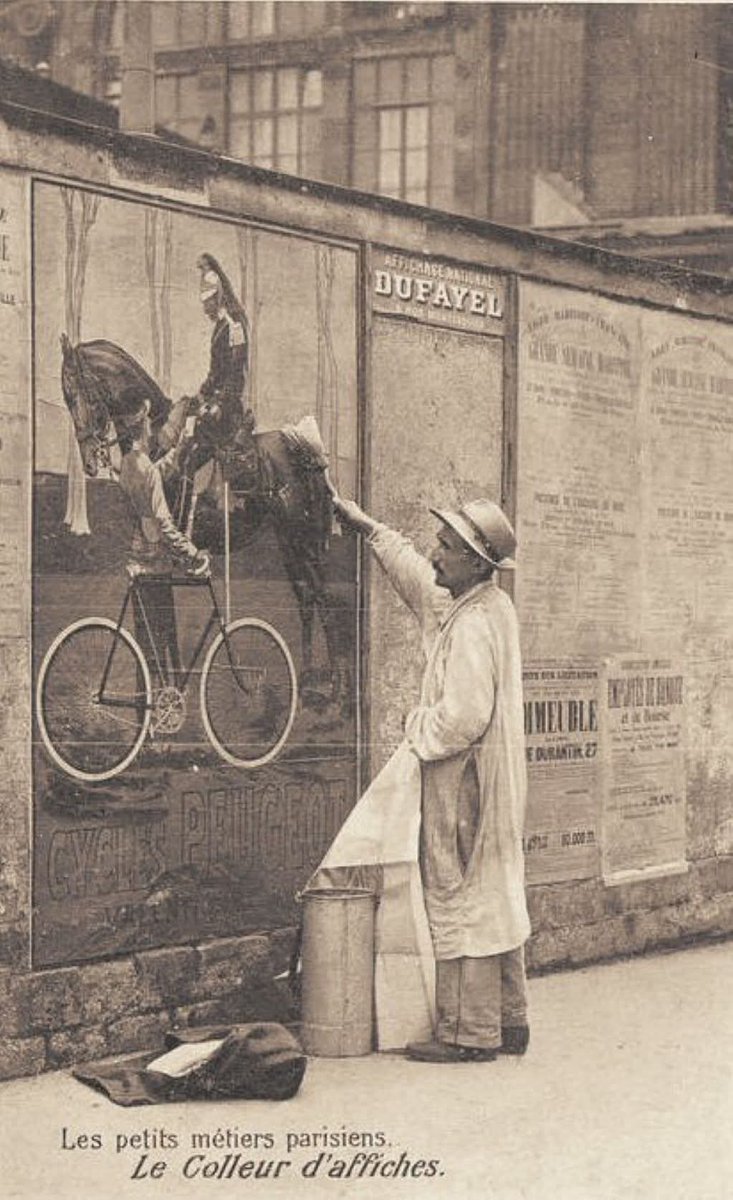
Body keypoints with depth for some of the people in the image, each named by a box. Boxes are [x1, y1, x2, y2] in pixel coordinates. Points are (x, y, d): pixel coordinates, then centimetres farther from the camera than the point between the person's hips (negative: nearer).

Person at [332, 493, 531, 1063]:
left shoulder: (473, 627, -22)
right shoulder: (495, 606, 9)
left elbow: (464, 716, -27)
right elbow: (419, 578, 24)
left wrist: (418, 728, -7)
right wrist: (364, 524, 27)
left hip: (463, 781, -10)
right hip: (496, 781, 10)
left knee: (460, 899, -3)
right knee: (498, 897, 14)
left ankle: (469, 1032, 3)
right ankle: (509, 1021, 22)